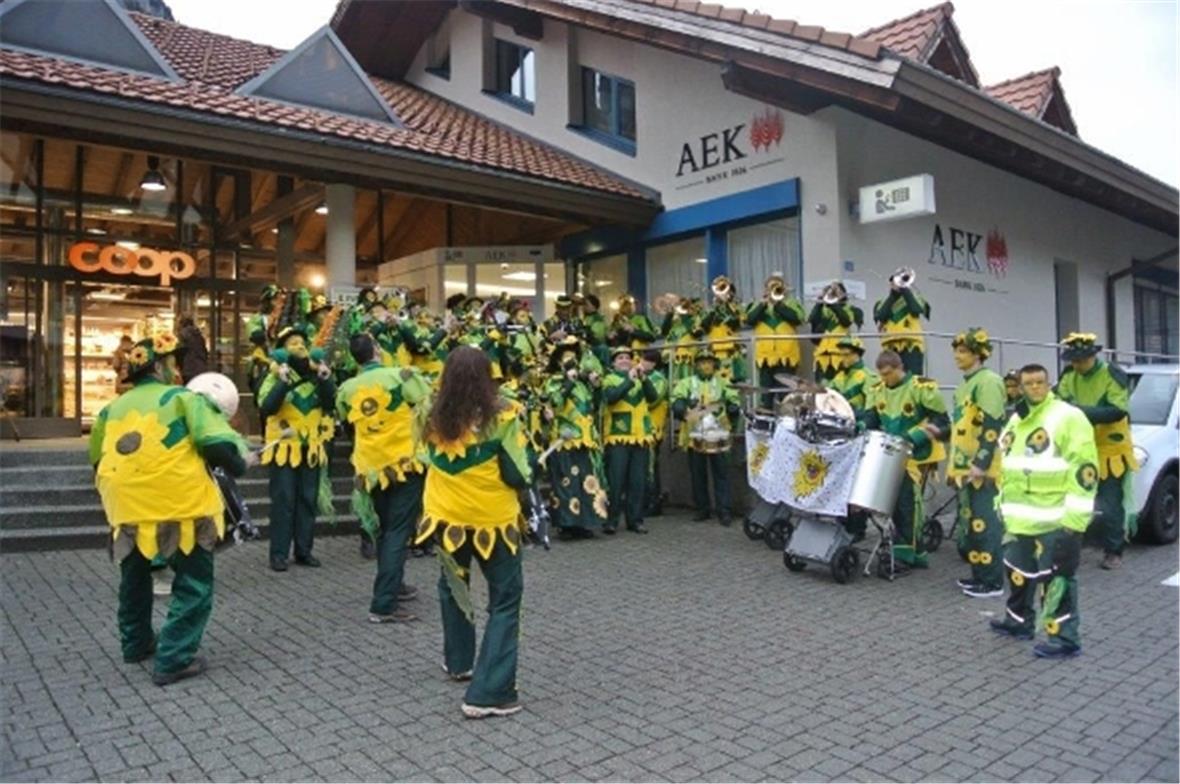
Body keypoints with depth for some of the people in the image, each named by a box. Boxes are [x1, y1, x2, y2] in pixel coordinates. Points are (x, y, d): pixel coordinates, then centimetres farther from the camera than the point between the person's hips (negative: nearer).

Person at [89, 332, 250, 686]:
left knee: (134, 578, 29)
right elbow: (215, 443, -14)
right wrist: (239, 462, 3)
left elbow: (98, 459, 23)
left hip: (129, 505, 6)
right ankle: (174, 659, 2)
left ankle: (136, 643, 43)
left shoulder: (112, 408, 16)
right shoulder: (181, 398, -2)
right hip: (179, 504, -6)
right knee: (193, 584, 6)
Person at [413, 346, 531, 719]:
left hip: (446, 516, 5)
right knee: (505, 600, 8)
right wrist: (523, 477, 3)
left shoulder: (433, 415, -7)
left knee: (453, 585, 28)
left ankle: (458, 662, 43)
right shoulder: (501, 416, -19)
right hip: (492, 519, -4)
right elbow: (518, 476, -17)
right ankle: (489, 693, 1)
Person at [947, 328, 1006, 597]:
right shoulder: (965, 385, 18)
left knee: (984, 524, -6)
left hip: (982, 470, -10)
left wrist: (981, 464, -22)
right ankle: (980, 575, 22)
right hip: (966, 469, 10)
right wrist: (955, 464, 22)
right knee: (970, 523, 13)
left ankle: (993, 581, 1)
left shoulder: (988, 381, -12)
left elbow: (991, 426, -19)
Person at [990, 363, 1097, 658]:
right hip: (1021, 519, 8)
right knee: (1018, 572, 19)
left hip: (1055, 520, -8)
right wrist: (1004, 505, 22)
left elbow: (1084, 471, -17)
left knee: (1056, 579, -3)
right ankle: (1019, 621, 35)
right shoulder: (1016, 420, 15)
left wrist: (1074, 518, -21)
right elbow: (1007, 468, 24)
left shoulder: (1069, 417, -12)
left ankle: (1065, 638, 7)